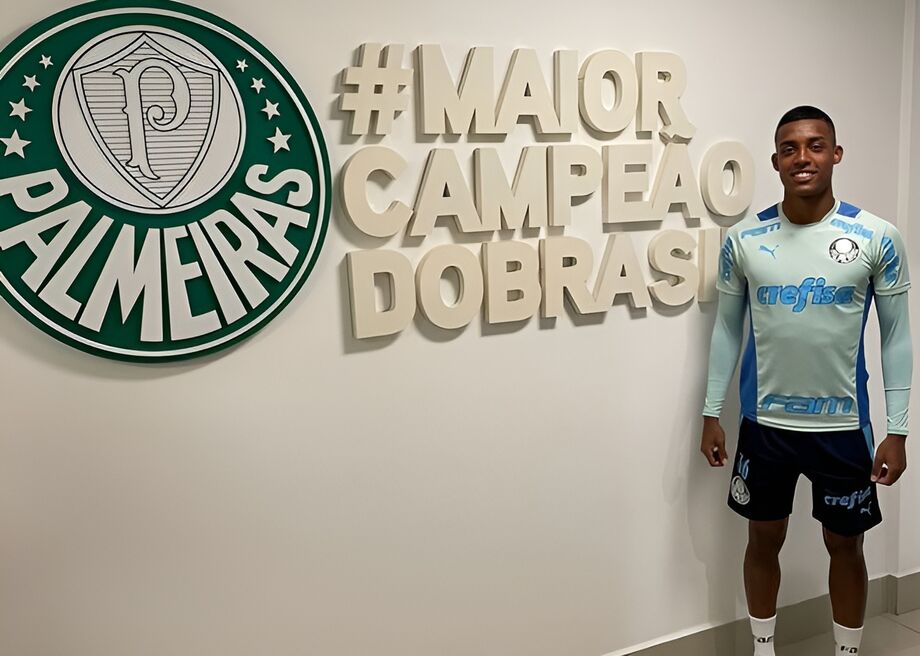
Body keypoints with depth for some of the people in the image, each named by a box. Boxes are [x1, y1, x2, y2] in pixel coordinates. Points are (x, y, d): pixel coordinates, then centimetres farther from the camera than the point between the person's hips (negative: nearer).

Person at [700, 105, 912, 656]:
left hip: (843, 425, -1)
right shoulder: (743, 239, -4)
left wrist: (897, 429, -5)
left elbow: (896, 335, -2)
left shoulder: (877, 237, -8)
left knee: (846, 545, 14)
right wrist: (711, 412, 3)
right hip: (764, 422, 1)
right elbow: (728, 327, 4)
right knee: (764, 540, 14)